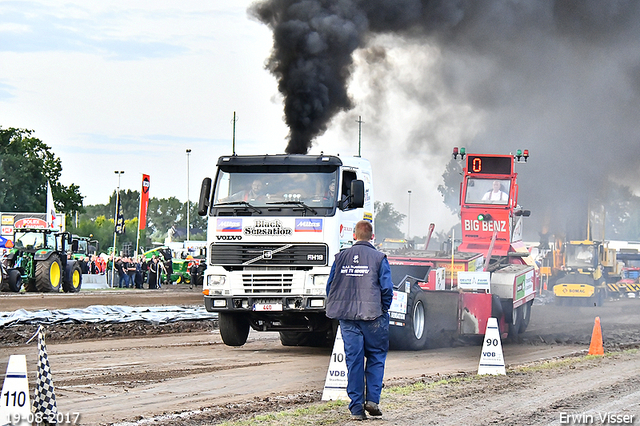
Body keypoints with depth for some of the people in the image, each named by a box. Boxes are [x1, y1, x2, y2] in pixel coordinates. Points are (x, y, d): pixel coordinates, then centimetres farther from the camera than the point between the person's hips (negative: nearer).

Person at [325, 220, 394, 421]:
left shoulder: (341, 257, 6)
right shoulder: (378, 258, -4)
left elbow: (330, 285, 8)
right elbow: (386, 288, -8)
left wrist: (337, 309, 18)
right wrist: (383, 310, 6)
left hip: (347, 317, 3)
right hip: (372, 316, -3)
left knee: (353, 360, 5)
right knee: (376, 357, 12)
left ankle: (356, 407, 3)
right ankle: (372, 399, 1)